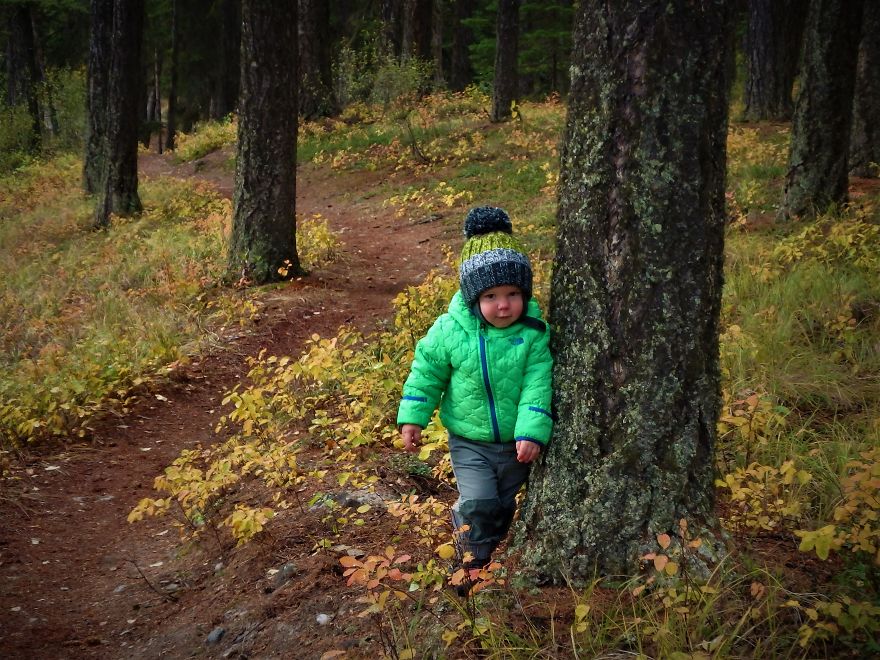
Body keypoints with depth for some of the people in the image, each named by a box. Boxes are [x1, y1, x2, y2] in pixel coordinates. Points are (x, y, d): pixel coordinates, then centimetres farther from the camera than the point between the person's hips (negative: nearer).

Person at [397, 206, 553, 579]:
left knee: (504, 506, 18)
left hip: (516, 441, 2)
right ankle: (473, 563, 16)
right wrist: (412, 418, -2)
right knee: (477, 506, -9)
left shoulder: (534, 334, -17)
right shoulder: (450, 331, -15)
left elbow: (537, 387, -18)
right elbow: (426, 373, -2)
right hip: (470, 441, -1)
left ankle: (490, 550, 43)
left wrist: (532, 433, -26)